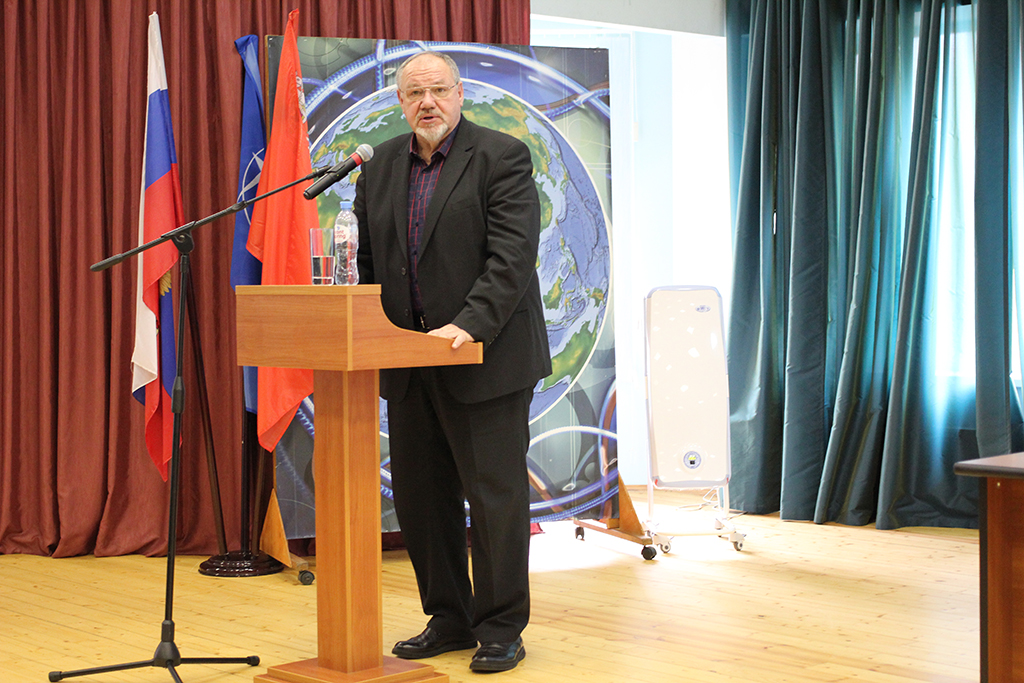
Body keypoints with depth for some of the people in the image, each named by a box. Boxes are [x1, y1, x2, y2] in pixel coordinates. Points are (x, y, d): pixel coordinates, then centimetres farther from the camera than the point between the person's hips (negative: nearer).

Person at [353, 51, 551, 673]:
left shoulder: (502, 157, -6)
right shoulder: (380, 167, 12)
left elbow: (512, 255, -15)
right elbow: (369, 263, 16)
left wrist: (470, 325, -26)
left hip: (487, 358, -6)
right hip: (409, 365, 6)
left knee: (495, 495, -1)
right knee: (419, 496, 10)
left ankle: (501, 629, 12)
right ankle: (448, 620, 24)